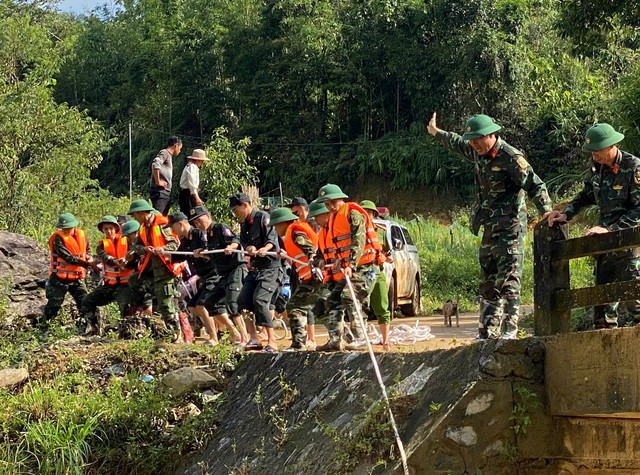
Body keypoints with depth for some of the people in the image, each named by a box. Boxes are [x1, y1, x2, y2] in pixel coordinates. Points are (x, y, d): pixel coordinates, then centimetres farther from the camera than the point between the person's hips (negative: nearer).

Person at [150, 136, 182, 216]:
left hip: (166, 192, 10)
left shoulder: (169, 155, 22)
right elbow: (155, 165, -24)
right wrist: (158, 181, -19)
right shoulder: (164, 153, -6)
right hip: (160, 192, -10)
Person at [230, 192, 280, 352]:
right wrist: (249, 248, -15)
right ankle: (254, 338, 6)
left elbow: (272, 238, -20)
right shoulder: (244, 224, 15)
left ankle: (272, 341, -15)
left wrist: (265, 249, -39)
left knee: (259, 300, -20)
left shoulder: (263, 217, -9)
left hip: (270, 267, -9)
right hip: (255, 268, 9)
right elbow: (244, 243, 8)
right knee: (243, 300, 0)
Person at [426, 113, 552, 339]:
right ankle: (487, 331, 16)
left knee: (508, 279, -14)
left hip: (510, 227, -9)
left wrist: (546, 210, -32)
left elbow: (535, 185, -18)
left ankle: (509, 330, -17)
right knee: (488, 281, 10)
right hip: (490, 226, 9)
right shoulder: (478, 153, 10)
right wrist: (436, 133, 46)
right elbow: (458, 144, 32)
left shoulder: (510, 157, -15)